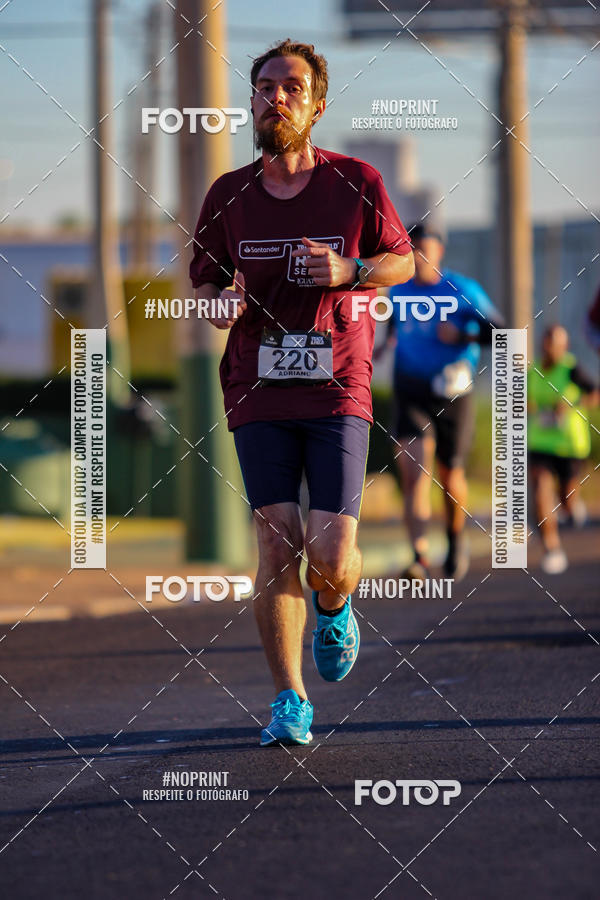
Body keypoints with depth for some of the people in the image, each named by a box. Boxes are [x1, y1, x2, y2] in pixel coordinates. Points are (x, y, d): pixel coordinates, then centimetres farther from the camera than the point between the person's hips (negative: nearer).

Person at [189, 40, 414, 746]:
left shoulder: (356, 183, 2)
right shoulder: (228, 196, 7)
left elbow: (402, 261, 13)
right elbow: (203, 282, 17)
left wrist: (348, 271, -9)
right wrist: (220, 304, -7)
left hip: (337, 391, -1)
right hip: (258, 394, 2)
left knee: (331, 553, -11)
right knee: (276, 544, -6)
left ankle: (333, 611, 26)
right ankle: (289, 701, 5)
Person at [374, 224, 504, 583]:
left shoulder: (464, 291, -5)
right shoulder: (399, 290, 5)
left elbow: (498, 333, -3)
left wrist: (461, 335, -17)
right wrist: (388, 342, 8)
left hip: (452, 393, -1)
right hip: (411, 393, 1)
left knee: (450, 475, 10)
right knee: (414, 471, -18)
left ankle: (457, 540, 41)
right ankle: (420, 557, -28)